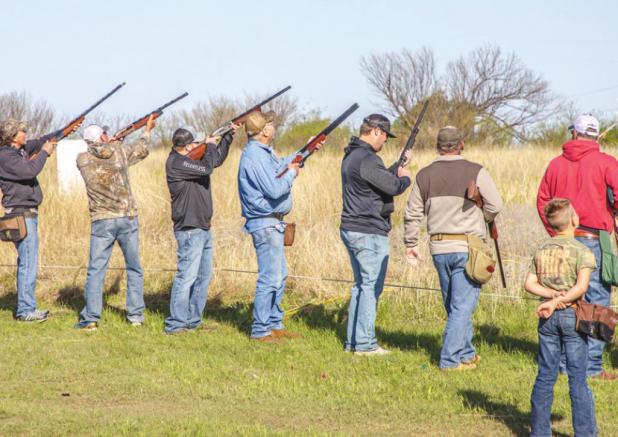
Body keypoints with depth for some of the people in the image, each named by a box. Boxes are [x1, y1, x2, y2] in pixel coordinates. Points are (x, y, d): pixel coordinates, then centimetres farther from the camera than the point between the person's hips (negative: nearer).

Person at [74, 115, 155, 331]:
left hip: (102, 222, -1)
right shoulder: (120, 151, 1)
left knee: (96, 270, 1)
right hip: (128, 218, 1)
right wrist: (147, 130, 40)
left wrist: (106, 144, 35)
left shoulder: (82, 159, -2)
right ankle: (136, 315, 12)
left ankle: (90, 318, -6)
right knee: (134, 269, 13)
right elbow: (141, 149, 22)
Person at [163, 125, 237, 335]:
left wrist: (228, 137, 13)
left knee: (203, 276, 14)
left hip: (203, 227, 10)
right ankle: (175, 324, -9)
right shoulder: (176, 163, -16)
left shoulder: (192, 157, 12)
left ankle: (193, 320, 20)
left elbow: (217, 160, 25)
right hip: (189, 229, -10)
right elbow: (207, 168, -24)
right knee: (187, 276, -11)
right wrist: (210, 145, -6)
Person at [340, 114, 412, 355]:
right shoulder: (367, 159, -19)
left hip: (350, 229, 10)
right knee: (371, 287, -4)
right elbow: (393, 186, -19)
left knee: (361, 285, 17)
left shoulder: (350, 156, 14)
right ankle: (365, 343, -3)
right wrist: (405, 178, 1)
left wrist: (398, 167, 21)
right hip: (369, 232, -10)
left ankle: (352, 340, 19)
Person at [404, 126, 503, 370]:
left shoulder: (425, 175, 5)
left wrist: (410, 244, 19)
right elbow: (495, 206, -9)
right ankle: (450, 359, -5)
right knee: (462, 306, -1)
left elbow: (412, 214, 9)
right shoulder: (475, 172, -8)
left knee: (453, 306, 17)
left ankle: (467, 354, 27)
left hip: (439, 249, 5)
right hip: (468, 248, -5)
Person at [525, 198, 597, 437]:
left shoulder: (541, 251, 7)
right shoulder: (582, 251, -8)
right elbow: (581, 287, -19)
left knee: (545, 375, 9)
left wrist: (551, 295, -6)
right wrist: (558, 301, -13)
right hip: (573, 314, -4)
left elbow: (529, 284, 2)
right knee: (577, 377, 1)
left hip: (548, 318, 4)